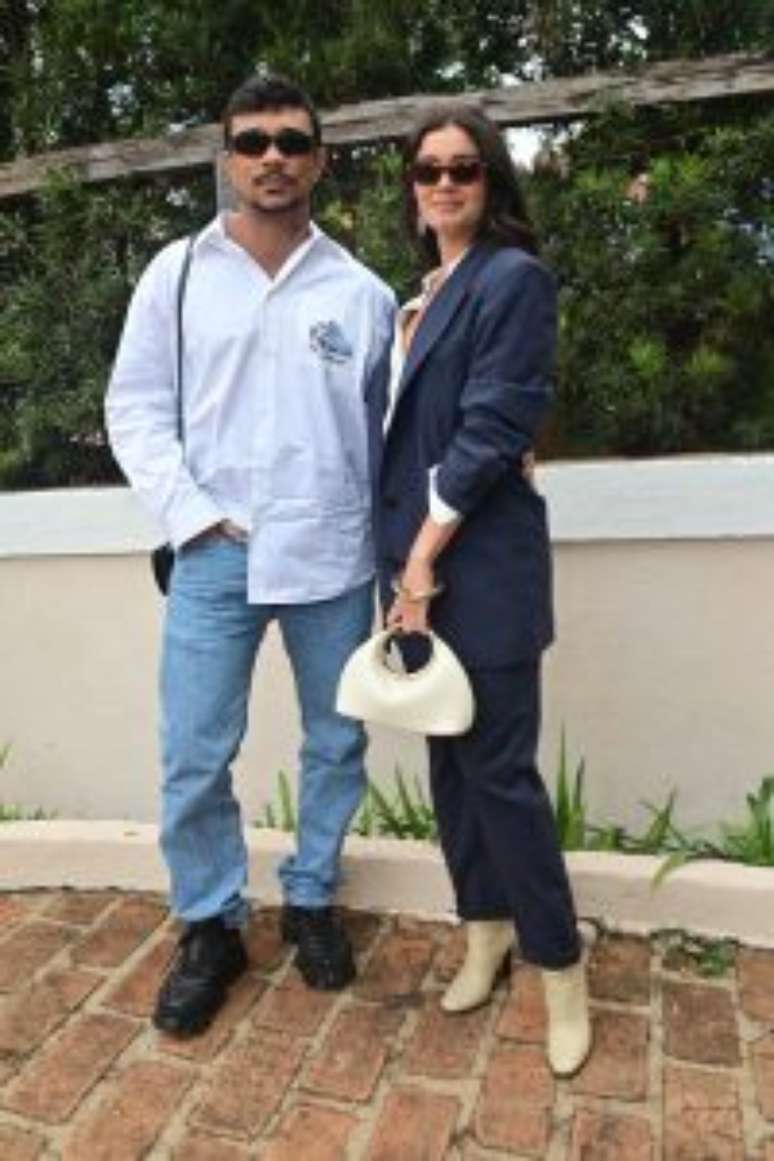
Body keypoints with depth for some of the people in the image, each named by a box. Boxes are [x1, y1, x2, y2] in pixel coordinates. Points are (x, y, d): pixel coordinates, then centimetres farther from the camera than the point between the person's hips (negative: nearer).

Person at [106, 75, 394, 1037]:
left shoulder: (363, 292, 5)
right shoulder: (177, 272, 5)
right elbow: (134, 408, 4)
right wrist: (192, 516, -8)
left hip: (334, 559, 1)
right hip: (215, 556, 0)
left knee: (336, 744, 12)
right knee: (193, 759, 2)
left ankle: (310, 900, 35)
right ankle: (210, 927, 25)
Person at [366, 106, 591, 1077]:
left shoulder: (513, 277, -5)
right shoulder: (420, 294, 18)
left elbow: (493, 428, -14)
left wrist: (428, 552, -15)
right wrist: (400, 555, 7)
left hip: (479, 562, -7)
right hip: (414, 554, 7)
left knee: (498, 768, -2)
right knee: (448, 758, 13)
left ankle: (559, 966, 18)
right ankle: (485, 928, 31)